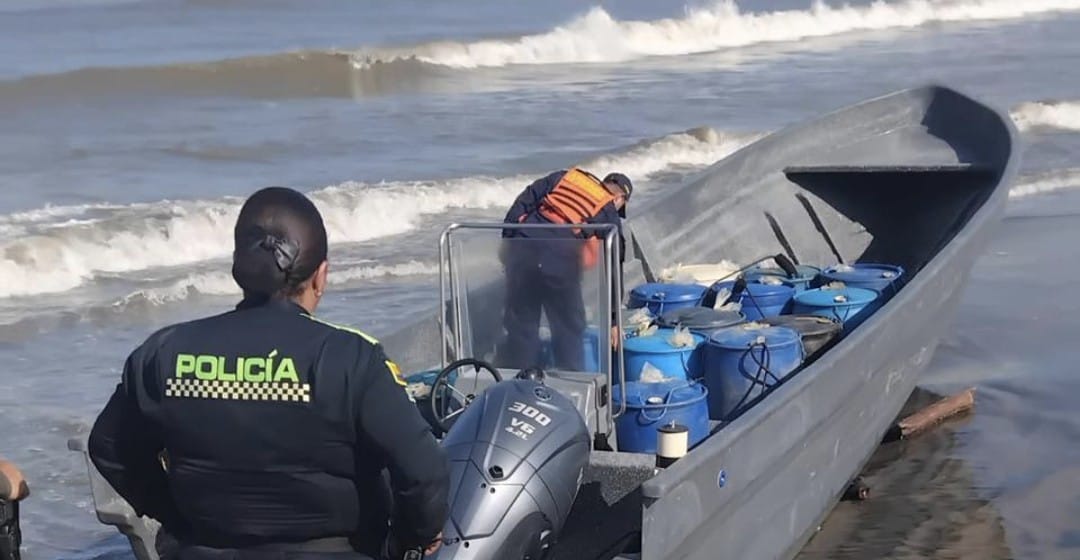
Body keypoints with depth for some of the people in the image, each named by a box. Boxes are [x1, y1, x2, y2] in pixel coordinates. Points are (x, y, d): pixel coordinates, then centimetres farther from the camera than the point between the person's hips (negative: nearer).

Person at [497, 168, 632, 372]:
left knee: (520, 327, 14)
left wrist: (507, 240, 13)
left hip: (521, 250, 4)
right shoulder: (610, 218, 13)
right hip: (560, 264, -3)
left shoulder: (562, 178, 22)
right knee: (569, 332, 13)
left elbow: (522, 204, 12)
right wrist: (613, 320, 21)